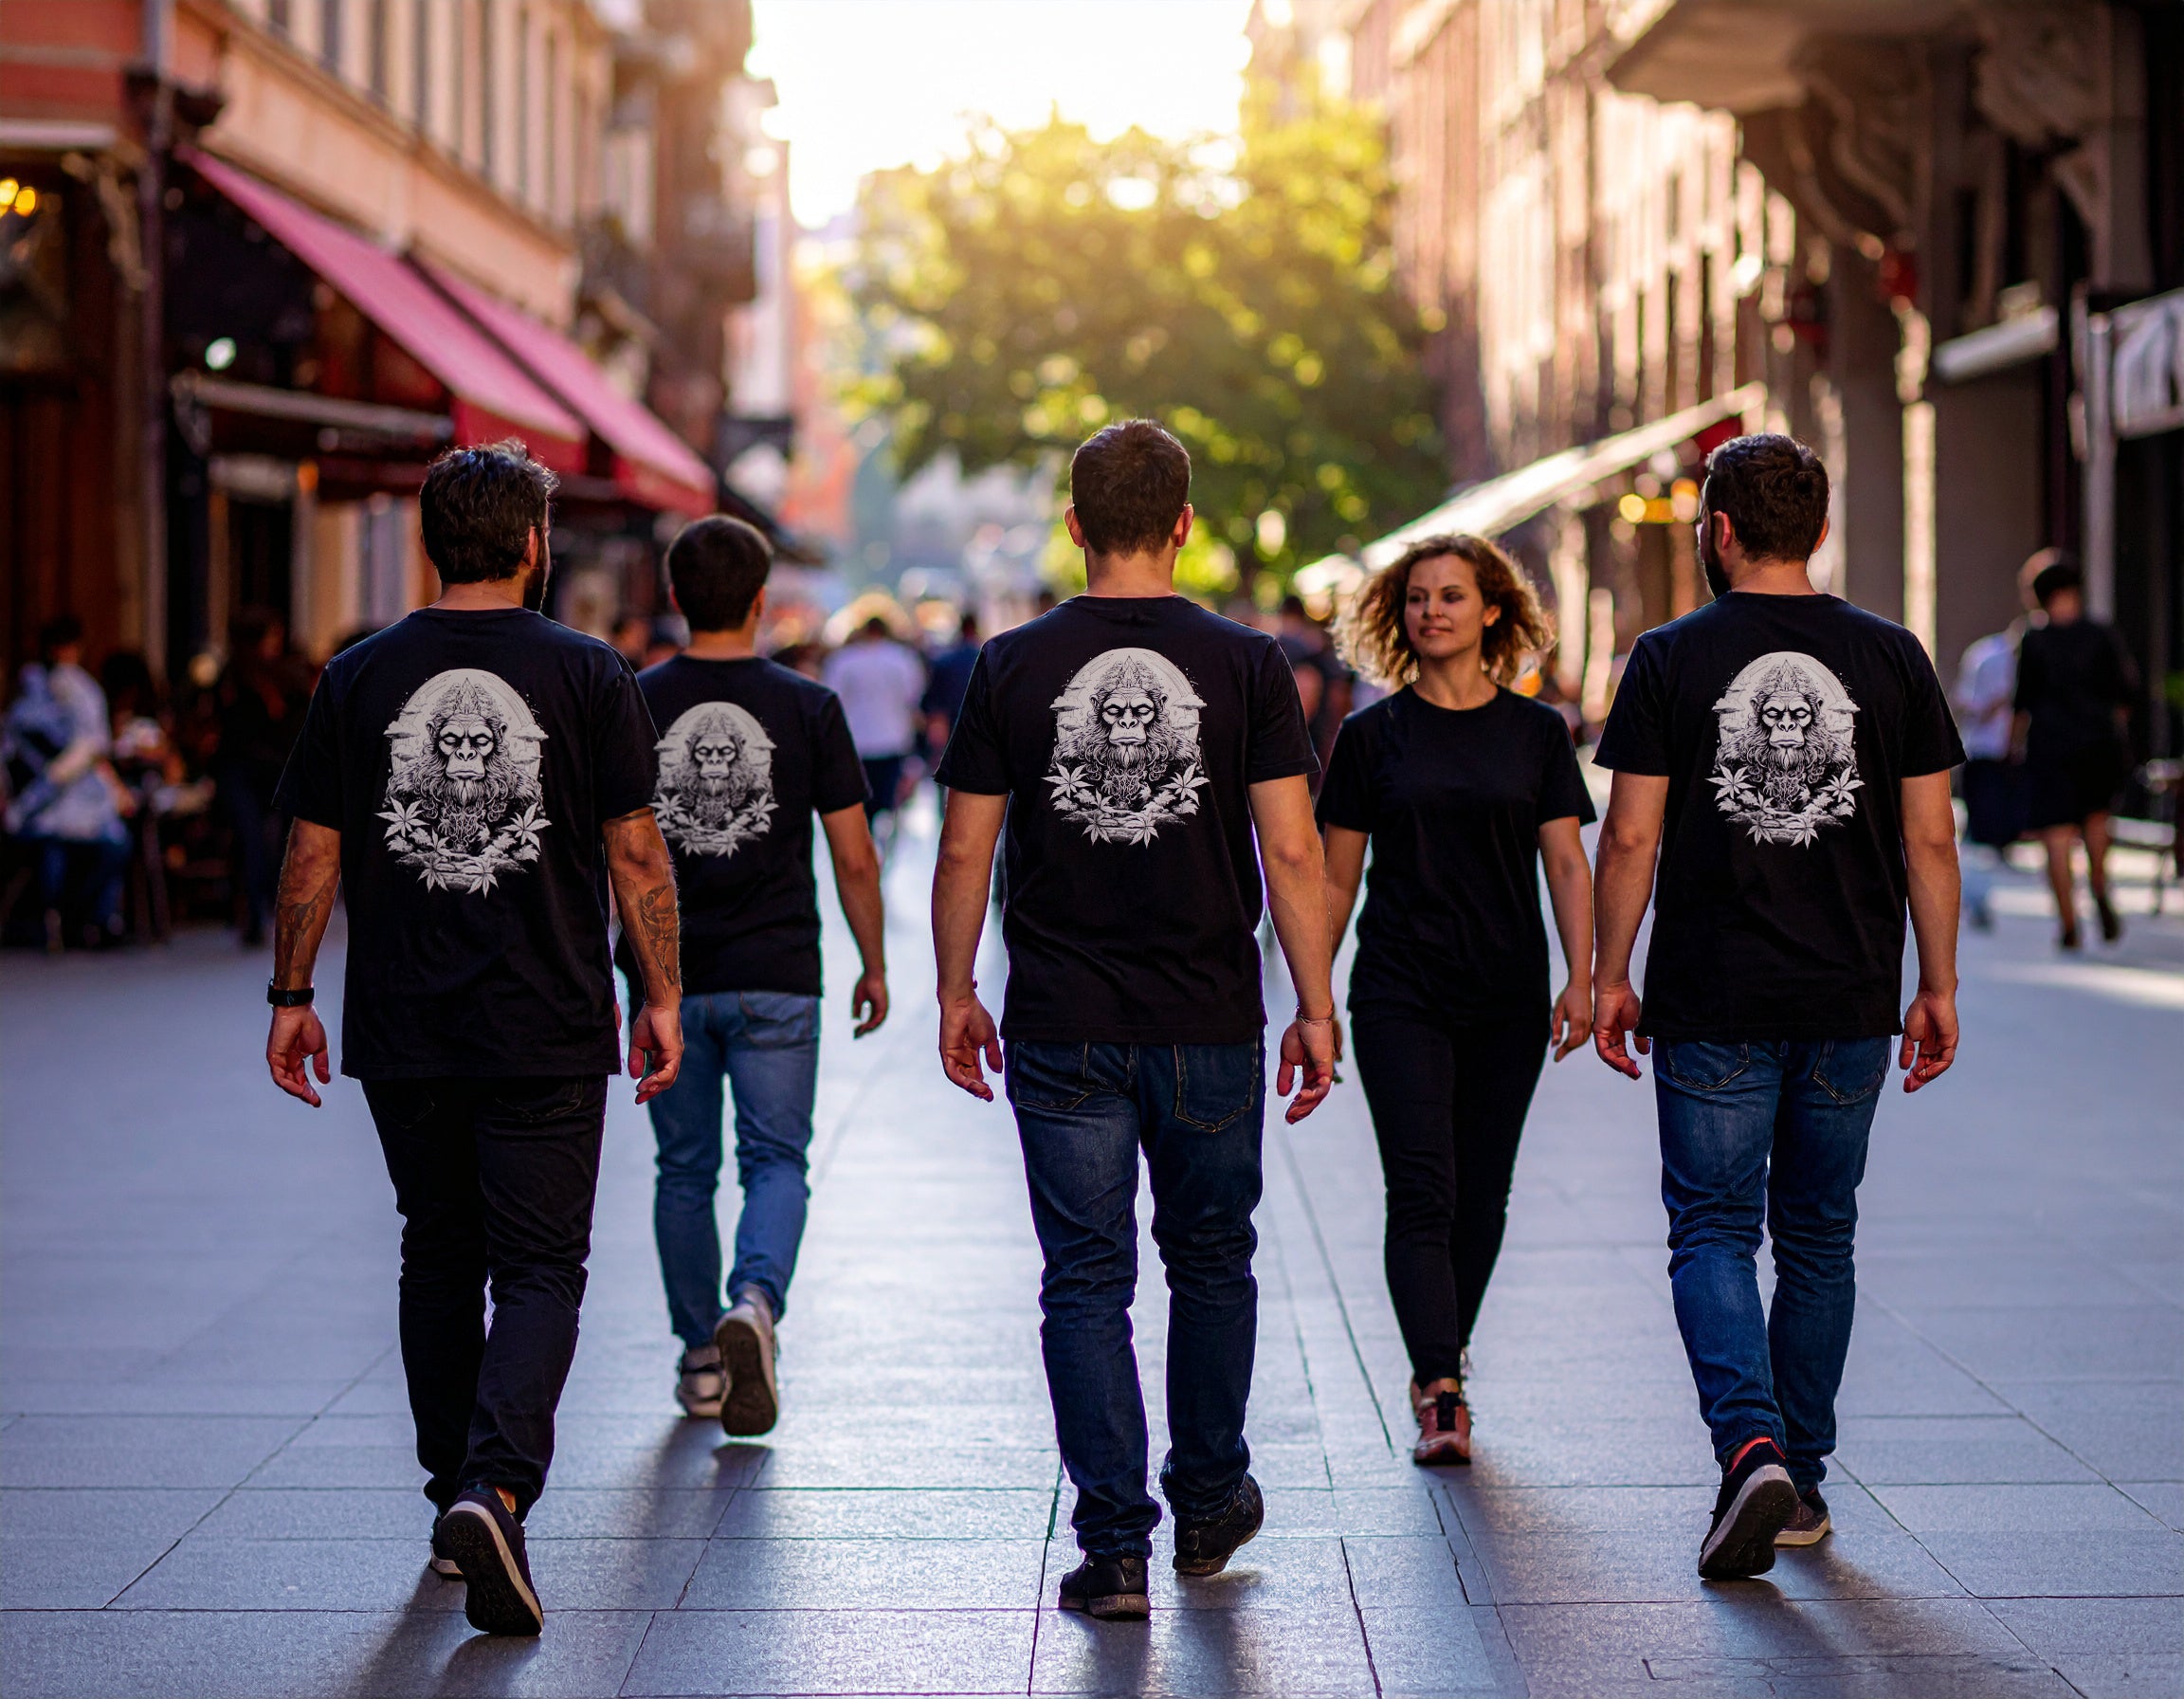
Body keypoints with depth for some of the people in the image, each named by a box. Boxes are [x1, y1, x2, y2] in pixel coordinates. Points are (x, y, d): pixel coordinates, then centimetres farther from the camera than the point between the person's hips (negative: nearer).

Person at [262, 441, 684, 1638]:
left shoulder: (358, 679, 2)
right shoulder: (588, 676, -4)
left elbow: (312, 854, 4)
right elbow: (637, 852, -4)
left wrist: (291, 995, 13)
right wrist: (662, 995, 3)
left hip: (402, 1034, 3)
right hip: (547, 1035, -3)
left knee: (440, 1258, 17)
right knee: (540, 1270, 0)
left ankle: (456, 1500, 25)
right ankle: (496, 1492, -20)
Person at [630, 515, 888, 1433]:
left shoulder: (633, 705, -1)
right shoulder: (807, 707, -4)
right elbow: (854, 856, -2)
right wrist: (874, 965, 10)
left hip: (667, 978, 1)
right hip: (775, 977, -1)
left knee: (685, 1169, 13)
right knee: (775, 1160, 6)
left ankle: (700, 1357, 19)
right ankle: (756, 1303, -20)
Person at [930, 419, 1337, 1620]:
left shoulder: (1012, 667, -2)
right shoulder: (1244, 665, -4)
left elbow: (964, 852, 1)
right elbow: (1291, 853, -6)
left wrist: (955, 996, 12)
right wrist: (1315, 1009, 2)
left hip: (1061, 1026, 0)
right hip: (1208, 1024, 0)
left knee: (1085, 1279, 4)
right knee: (1210, 1259, 18)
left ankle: (1114, 1545, 1)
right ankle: (1208, 1506, 29)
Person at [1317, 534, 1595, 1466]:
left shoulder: (1537, 732, 5)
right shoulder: (1372, 735, 3)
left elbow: (1567, 864, 3)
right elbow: (1336, 877, 7)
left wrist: (1583, 977, -9)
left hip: (1508, 1001, 2)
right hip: (1399, 994, -2)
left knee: (1481, 1200, 8)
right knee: (1421, 1192, -12)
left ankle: (1439, 1367, 24)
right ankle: (1441, 1393, -18)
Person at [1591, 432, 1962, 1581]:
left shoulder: (1672, 659, -4)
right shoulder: (1890, 658, 2)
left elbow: (1629, 836, -6)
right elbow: (1930, 839, 1)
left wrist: (1609, 976, 4)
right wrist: (1938, 987, 8)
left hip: (1711, 1005, -2)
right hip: (1849, 1004, 3)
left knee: (1712, 1229, 3)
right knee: (1818, 1237, 14)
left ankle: (1752, 1446, -18)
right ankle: (1802, 1484, 20)